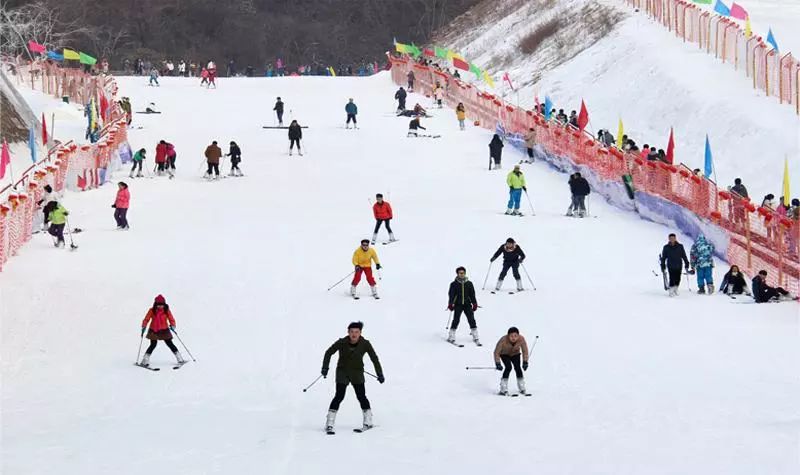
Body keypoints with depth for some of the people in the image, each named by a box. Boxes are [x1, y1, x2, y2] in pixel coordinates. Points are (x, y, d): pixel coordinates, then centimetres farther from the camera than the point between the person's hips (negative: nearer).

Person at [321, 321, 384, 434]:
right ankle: (329, 424, -9)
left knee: (361, 396, -8)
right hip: (342, 371, -1)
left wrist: (380, 374, -10)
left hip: (357, 373, 1)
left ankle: (368, 422, 10)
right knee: (339, 396, -12)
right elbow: (329, 353, -3)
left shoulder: (365, 344, -14)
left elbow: (374, 358, -6)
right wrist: (325, 367, -11)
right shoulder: (342, 343, -17)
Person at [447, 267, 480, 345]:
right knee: (456, 320, -8)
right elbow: (451, 294, 0)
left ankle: (475, 337, 3)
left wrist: (474, 303, 7)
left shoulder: (469, 284, 9)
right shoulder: (454, 284, 2)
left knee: (472, 320, -3)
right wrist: (450, 304, -10)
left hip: (467, 304, 2)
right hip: (458, 305, -2)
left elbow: (472, 294, 12)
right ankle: (451, 337, 2)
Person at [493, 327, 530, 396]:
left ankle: (521, 387, 4)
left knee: (517, 367, -15)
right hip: (504, 354, -2)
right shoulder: (503, 340, -38)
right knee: (508, 367, -22)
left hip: (515, 354, 2)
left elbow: (525, 351, -17)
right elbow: (496, 352, -28)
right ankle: (503, 389, -16)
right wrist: (498, 364, -33)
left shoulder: (521, 339, -32)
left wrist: (525, 362, -21)